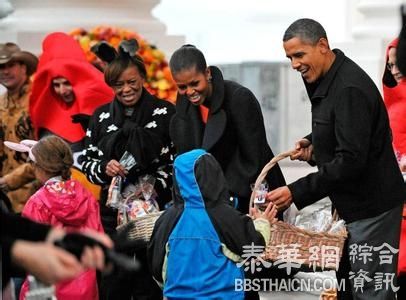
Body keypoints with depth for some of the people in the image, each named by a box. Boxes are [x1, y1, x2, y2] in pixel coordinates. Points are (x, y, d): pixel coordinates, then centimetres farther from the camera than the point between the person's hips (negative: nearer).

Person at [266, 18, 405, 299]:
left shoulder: (350, 89, -23)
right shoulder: (326, 80, 8)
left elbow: (350, 161, -28)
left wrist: (296, 193, -28)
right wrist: (312, 143, 4)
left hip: (371, 207, -10)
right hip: (350, 202, 10)